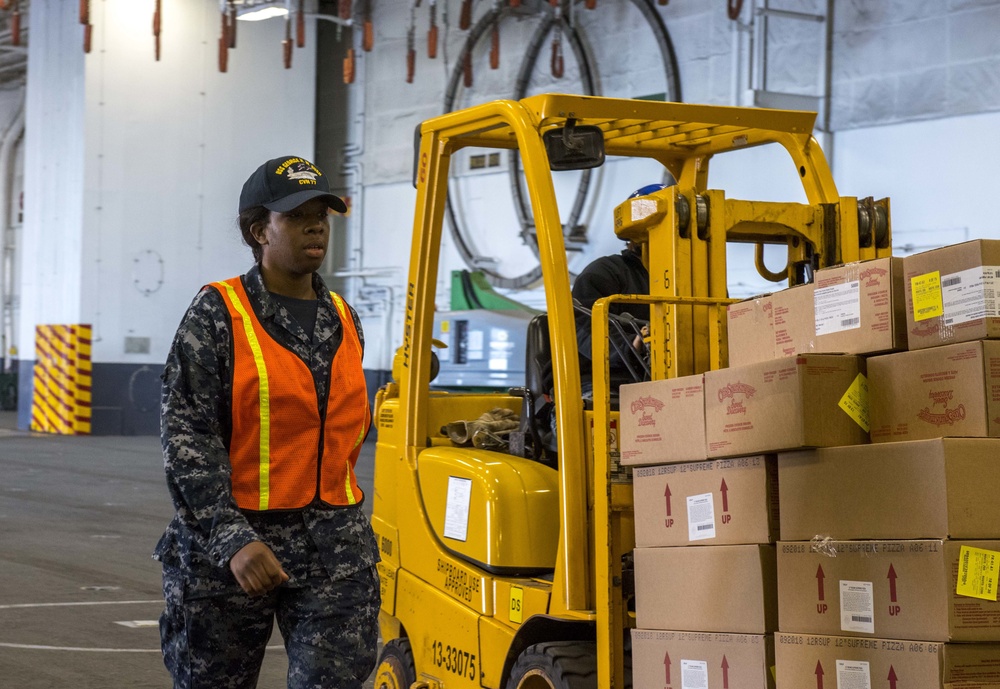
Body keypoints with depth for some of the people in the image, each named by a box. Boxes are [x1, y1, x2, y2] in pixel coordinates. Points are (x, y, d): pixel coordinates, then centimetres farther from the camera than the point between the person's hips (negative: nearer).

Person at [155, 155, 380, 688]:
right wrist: (232, 540, -22)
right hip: (225, 543, -4)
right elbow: (185, 438, -13)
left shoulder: (345, 322, 11)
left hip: (334, 549, 4)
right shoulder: (217, 315, -6)